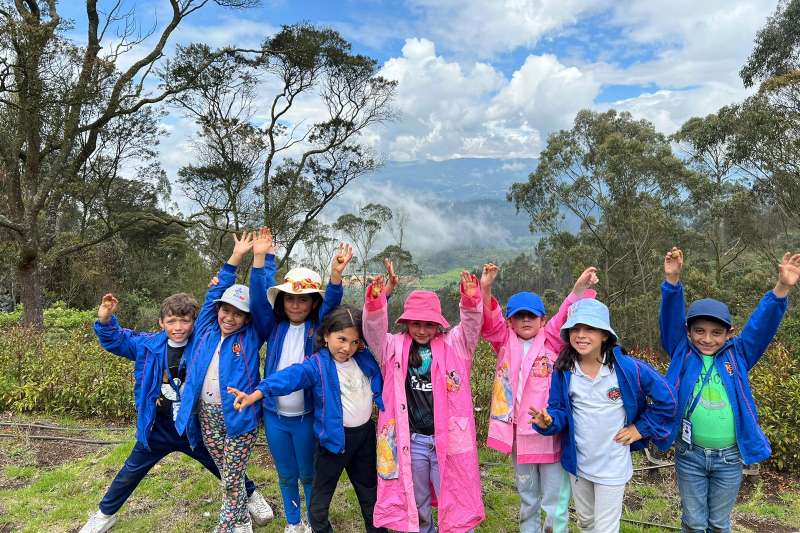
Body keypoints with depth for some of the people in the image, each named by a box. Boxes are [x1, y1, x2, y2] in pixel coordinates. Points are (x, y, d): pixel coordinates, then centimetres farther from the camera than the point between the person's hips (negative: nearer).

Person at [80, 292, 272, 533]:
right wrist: (105, 320, -19)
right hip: (157, 428, 2)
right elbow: (115, 340, 2)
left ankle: (251, 495, 42)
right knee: (130, 473, 19)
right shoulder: (148, 344, -11)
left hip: (194, 428, -1)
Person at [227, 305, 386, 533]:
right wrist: (257, 394, -45)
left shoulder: (365, 361, -4)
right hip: (334, 436, -4)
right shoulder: (317, 365, -18)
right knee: (322, 491, 8)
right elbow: (290, 376, -34)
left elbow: (379, 390, 11)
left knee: (369, 486, 23)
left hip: (365, 433, 5)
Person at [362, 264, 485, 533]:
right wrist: (375, 303, -30)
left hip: (447, 437, -1)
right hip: (411, 439, 2)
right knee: (415, 502, 19)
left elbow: (471, 325, -13)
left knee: (454, 501, 8)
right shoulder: (395, 347, 1)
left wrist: (471, 300, -32)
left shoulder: (453, 345, 0)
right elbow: (374, 331, -12)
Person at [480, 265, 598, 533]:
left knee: (555, 502, 6)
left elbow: (566, 320, -17)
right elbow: (488, 322, -12)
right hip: (518, 432, 3)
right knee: (527, 497, 22)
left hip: (549, 431, -3)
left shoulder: (551, 341, -2)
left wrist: (579, 291, -34)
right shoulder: (505, 342, 3)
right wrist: (485, 290, -30)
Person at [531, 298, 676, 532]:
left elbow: (665, 399, -8)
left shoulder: (628, 368, -19)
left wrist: (641, 428, -6)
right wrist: (548, 421, -27)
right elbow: (560, 410, -5)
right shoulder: (563, 371, -10)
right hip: (577, 463, 3)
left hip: (612, 467, -3)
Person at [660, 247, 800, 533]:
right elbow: (671, 318, -16)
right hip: (690, 455, -1)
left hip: (729, 457, 1)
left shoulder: (738, 355, -2)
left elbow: (762, 325, -12)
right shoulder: (682, 352, -5)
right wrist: (672, 280, -30)